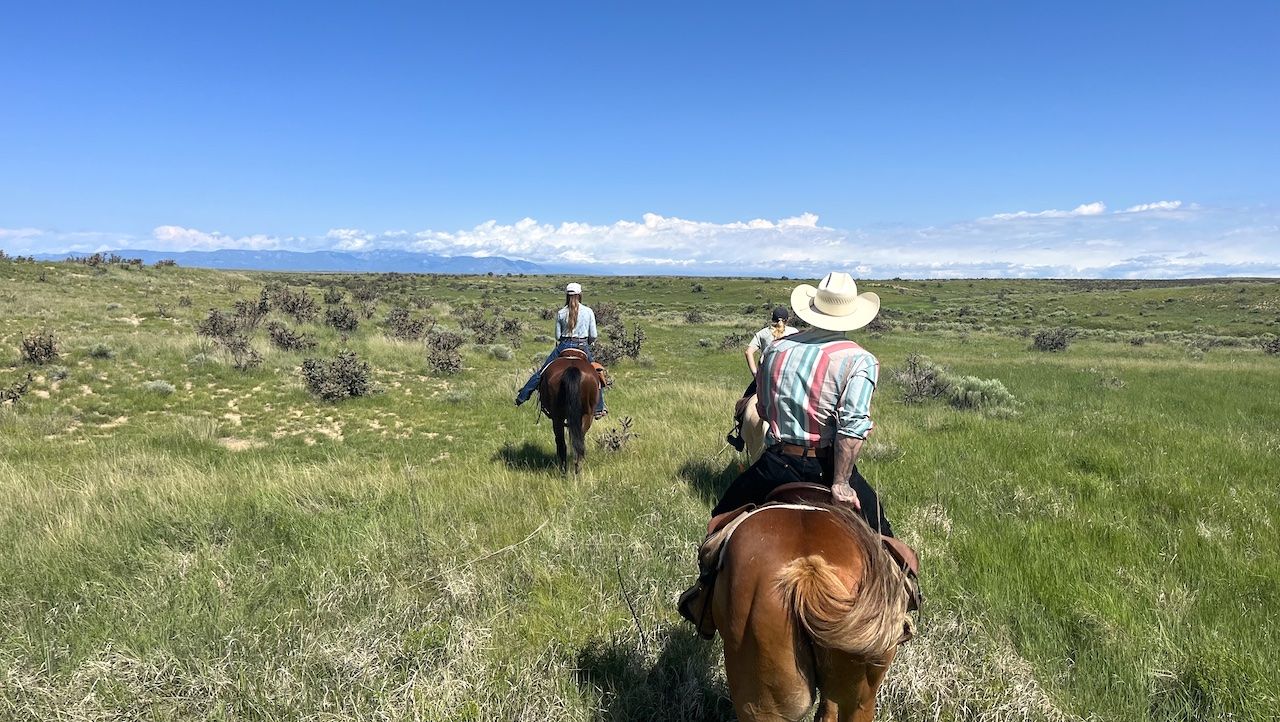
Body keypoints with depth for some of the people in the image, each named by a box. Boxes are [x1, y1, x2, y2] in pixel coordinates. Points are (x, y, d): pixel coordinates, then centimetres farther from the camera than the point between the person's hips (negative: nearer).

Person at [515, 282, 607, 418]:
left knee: (541, 371, 11)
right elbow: (593, 335, -1)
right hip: (583, 347, -1)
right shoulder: (589, 312, -1)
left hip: (564, 346, 1)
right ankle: (599, 408, 16)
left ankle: (522, 397, 13)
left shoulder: (561, 313, 1)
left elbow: (557, 336, 3)